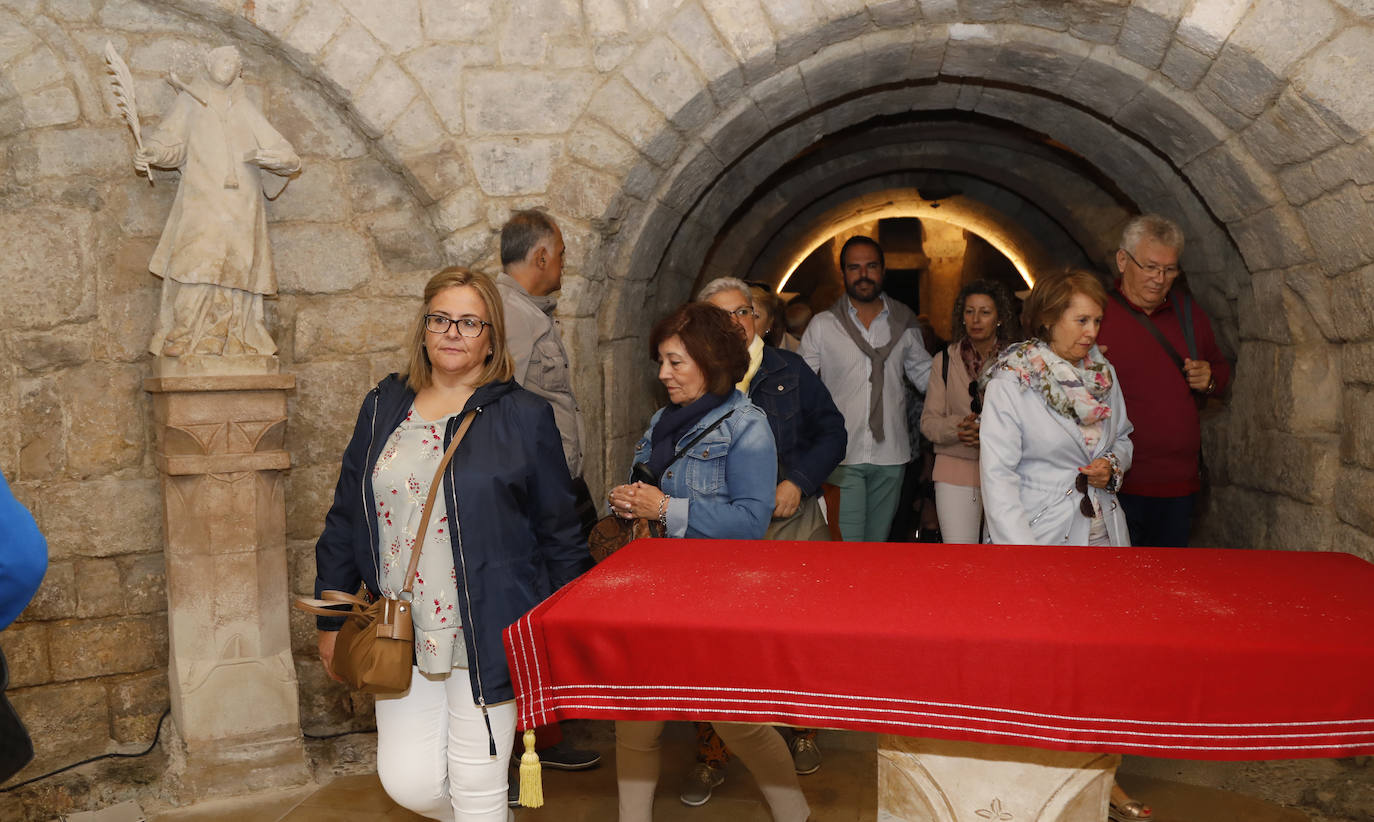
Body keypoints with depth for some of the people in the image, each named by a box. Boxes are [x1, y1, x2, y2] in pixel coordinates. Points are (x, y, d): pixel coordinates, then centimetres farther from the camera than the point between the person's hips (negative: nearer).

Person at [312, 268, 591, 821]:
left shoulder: (524, 417, -2)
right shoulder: (383, 409, 9)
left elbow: (559, 532, 1)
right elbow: (345, 519, 13)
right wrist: (331, 618, 12)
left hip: (487, 635, -3)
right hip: (403, 636, 4)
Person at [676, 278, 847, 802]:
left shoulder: (789, 371, 5)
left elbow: (831, 432, 6)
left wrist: (798, 482, -8)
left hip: (793, 523, 1)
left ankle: (801, 730, 35)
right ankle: (713, 755, 15)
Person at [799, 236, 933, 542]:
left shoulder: (904, 324, 8)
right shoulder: (822, 325, 2)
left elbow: (924, 373, 17)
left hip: (890, 455, 3)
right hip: (842, 456, -3)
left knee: (878, 538, 12)